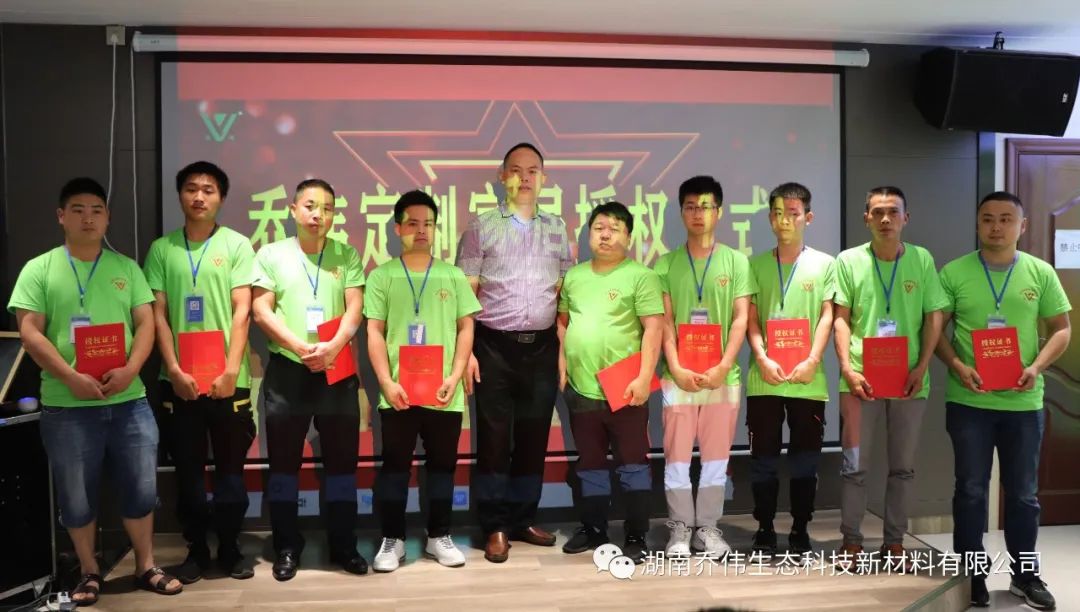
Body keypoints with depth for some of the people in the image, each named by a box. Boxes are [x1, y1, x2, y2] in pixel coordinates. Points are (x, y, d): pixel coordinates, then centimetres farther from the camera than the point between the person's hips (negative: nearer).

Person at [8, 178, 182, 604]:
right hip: (66, 406, -2)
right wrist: (70, 377, -16)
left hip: (128, 401, 2)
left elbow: (146, 323, 5)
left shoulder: (127, 268, 10)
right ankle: (89, 572, 27)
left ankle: (146, 566, 24)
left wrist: (130, 369, -12)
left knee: (140, 489, 8)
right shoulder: (39, 269, 3)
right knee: (76, 497, 9)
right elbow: (30, 332, -4)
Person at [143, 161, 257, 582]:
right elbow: (158, 315, 3)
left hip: (227, 378, -1)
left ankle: (229, 548, 21)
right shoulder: (162, 248, 6)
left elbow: (241, 312, -4)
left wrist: (231, 370, -11)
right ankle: (196, 548, 23)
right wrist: (175, 371, -6)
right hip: (179, 379, 2)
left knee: (230, 468, 7)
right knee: (188, 469, 9)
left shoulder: (236, 245, 1)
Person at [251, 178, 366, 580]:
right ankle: (287, 548, 20)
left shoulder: (346, 255, 7)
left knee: (342, 460, 7)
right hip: (287, 370, -1)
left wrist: (333, 346, -17)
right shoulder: (272, 254, 4)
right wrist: (301, 347, -14)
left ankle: (343, 545, 19)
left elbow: (355, 309, 0)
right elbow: (261, 311, -3)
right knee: (284, 462, 7)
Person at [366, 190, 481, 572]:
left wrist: (455, 377, -5)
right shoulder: (381, 276, 2)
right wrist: (387, 382, -10)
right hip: (398, 393, -1)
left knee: (442, 465, 10)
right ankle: (392, 540, 18)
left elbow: (466, 329, 7)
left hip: (444, 393, 2)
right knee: (395, 465, 6)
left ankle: (439, 537, 23)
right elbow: (374, 333, 0)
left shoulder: (453, 276, 7)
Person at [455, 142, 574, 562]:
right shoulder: (481, 228, 1)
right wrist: (466, 351, -8)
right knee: (494, 437, 3)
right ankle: (495, 527, 14)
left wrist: (563, 349, 6)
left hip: (542, 347, 3)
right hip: (495, 346, -3)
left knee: (534, 436, 9)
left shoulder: (557, 229, 10)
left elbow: (565, 295, 12)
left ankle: (523, 519, 23)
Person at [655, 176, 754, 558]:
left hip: (723, 374, 0)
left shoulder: (736, 261, 6)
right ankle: (680, 527, 15)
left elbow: (741, 319, 0)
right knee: (677, 453, 3)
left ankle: (708, 526, 18)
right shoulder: (667, 264, 6)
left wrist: (723, 366, -10)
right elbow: (664, 321, 1)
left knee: (716, 454, 7)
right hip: (679, 375, 0)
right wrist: (676, 368, -10)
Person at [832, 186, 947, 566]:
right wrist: (847, 368, -9)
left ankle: (894, 541, 23)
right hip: (860, 377, -1)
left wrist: (921, 368, -6)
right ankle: (851, 540, 16)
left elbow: (934, 318, 4)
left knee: (903, 466, 10)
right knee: (855, 464, 4)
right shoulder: (849, 260, 0)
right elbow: (841, 320, 1)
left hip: (909, 380, 1)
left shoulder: (922, 260, 2)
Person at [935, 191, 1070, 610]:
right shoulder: (954, 273, -2)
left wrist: (1037, 367, -11)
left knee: (1023, 493, 13)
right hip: (968, 400, -1)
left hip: (1023, 402, 2)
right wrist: (957, 366, -16)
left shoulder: (1041, 273, 2)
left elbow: (1061, 329, 6)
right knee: (971, 490, 8)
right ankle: (971, 574, 21)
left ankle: (1026, 575, 28)